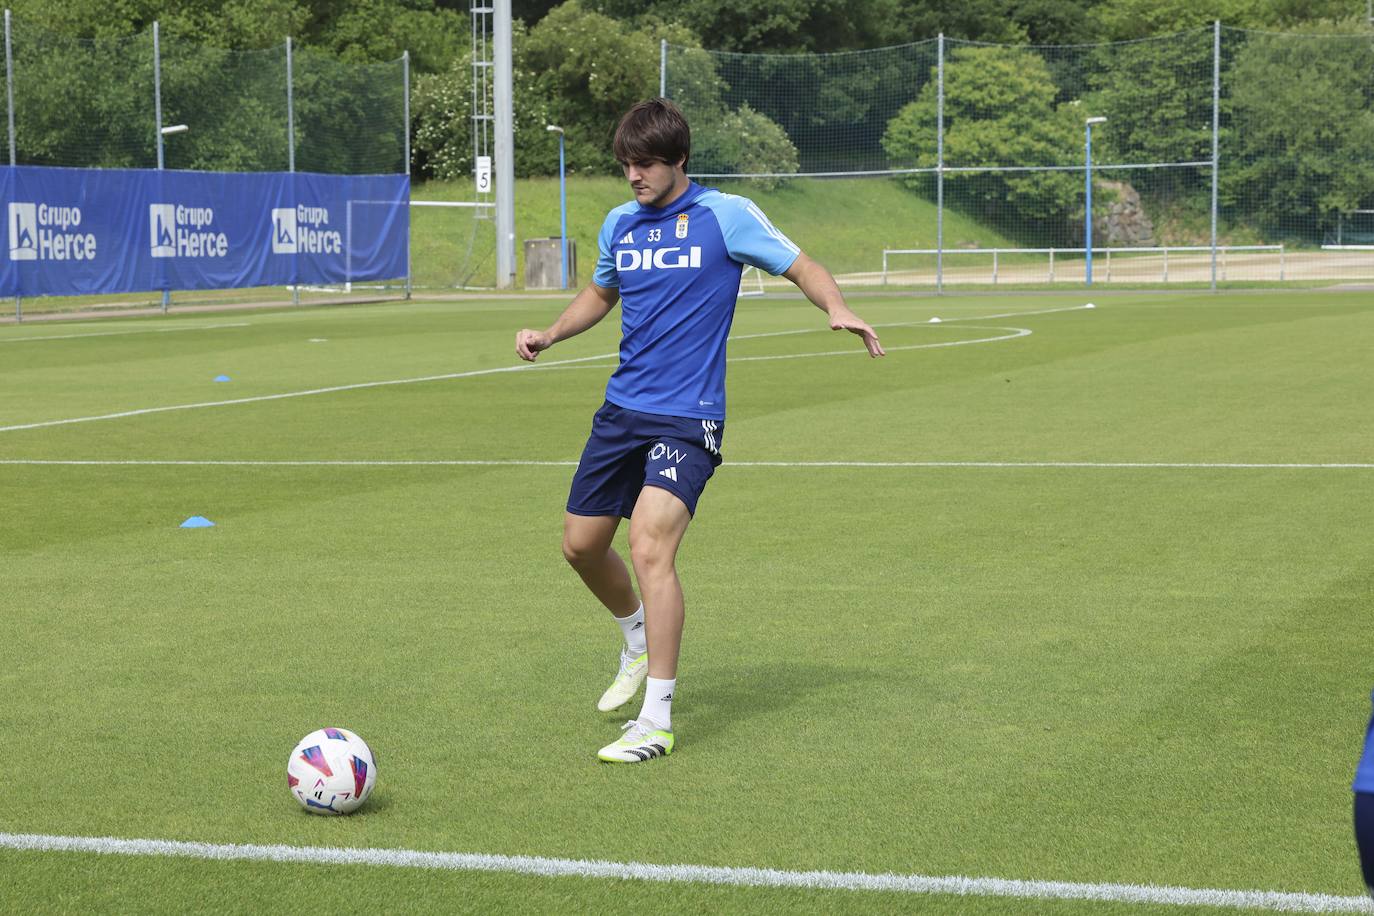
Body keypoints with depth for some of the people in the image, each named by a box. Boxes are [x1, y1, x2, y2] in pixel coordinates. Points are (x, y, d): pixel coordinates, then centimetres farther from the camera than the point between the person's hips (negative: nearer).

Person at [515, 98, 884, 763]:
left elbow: (801, 268, -3)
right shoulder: (619, 224, 10)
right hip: (621, 409, 6)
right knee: (581, 544, 9)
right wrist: (551, 334, 13)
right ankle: (639, 641, 40)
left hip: (688, 418, -6)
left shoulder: (726, 215, -6)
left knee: (650, 546, -22)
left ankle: (656, 721, -18)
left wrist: (838, 310, -23)